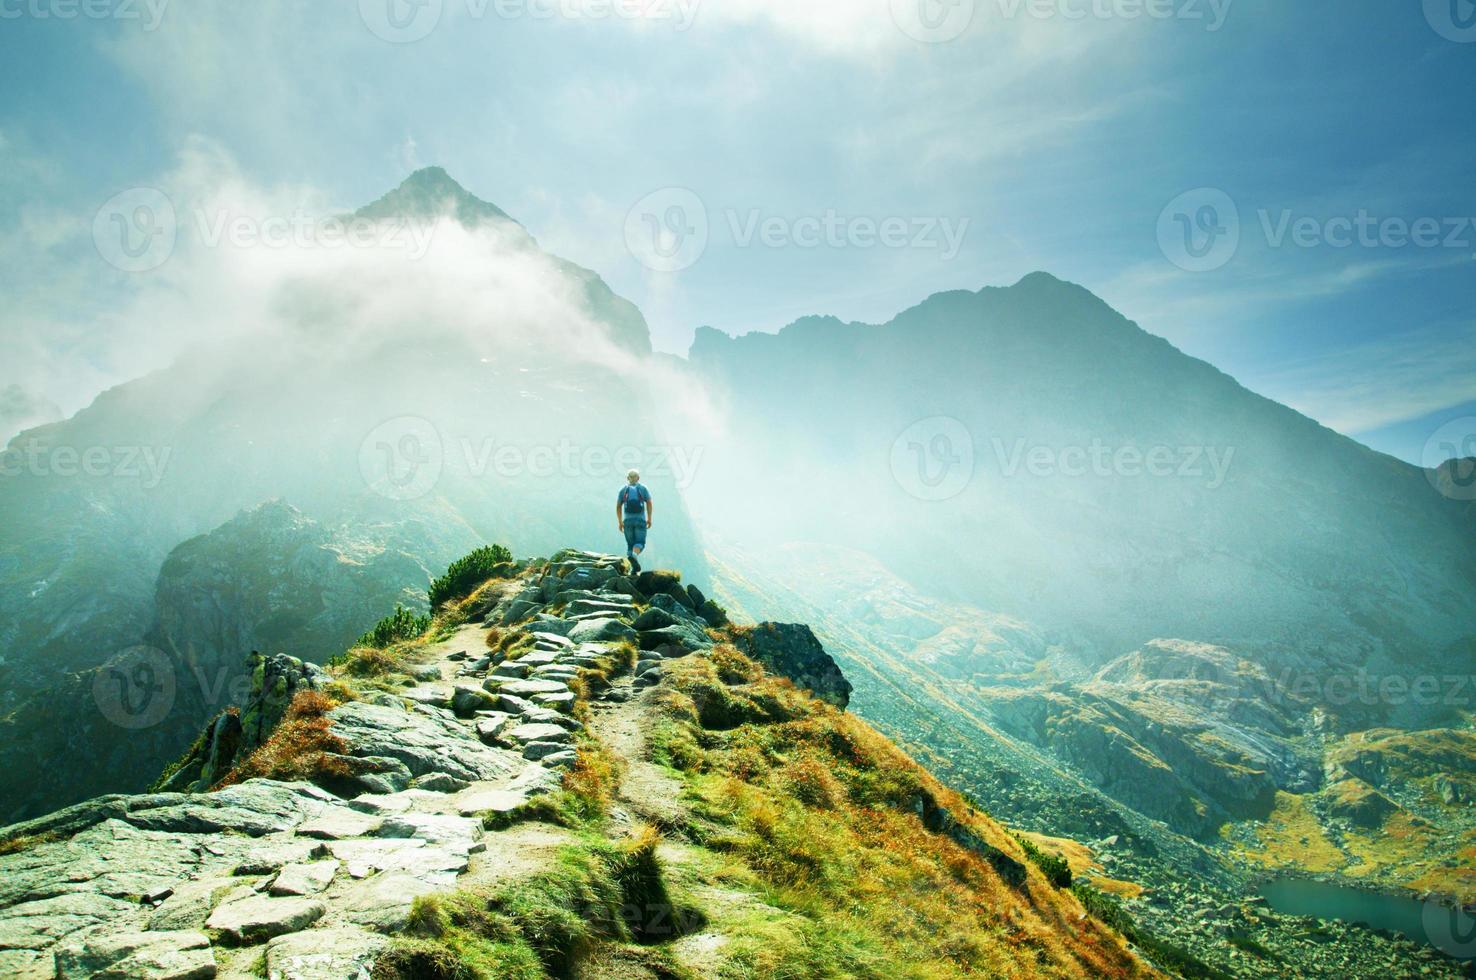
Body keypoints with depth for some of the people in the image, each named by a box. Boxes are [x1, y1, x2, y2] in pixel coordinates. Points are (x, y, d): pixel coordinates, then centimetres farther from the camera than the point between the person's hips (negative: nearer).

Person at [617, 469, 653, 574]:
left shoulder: (623, 489, 9)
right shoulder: (643, 489, 5)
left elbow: (618, 507, 5)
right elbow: (649, 503, -7)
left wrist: (620, 522, 10)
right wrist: (649, 519, -6)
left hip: (627, 520, 2)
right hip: (640, 520, -2)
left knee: (630, 544, 11)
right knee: (639, 543, -2)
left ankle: (634, 567, 3)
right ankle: (634, 555, -34)